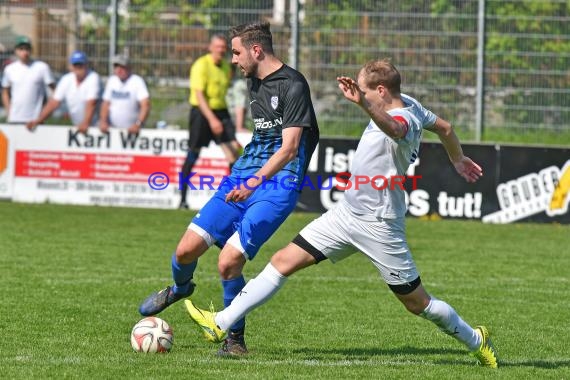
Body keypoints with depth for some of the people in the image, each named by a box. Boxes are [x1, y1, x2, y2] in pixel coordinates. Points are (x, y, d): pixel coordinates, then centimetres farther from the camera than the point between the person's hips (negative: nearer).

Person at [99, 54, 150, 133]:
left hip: (131, 130, -5)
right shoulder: (112, 80, 10)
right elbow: (106, 104, 12)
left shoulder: (137, 81, -8)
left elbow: (145, 105, -18)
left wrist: (138, 124, -30)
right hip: (113, 129, 5)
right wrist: (103, 121, -4)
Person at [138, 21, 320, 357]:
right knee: (187, 250, -1)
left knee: (228, 263, -19)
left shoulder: (293, 86, -12)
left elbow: (289, 148, -19)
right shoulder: (255, 82, 15)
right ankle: (180, 288, 35)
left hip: (277, 185, -7)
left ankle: (235, 338, 1)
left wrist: (255, 181, -30)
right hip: (243, 177, 7)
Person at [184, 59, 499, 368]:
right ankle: (220, 324, 1)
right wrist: (458, 160, 38)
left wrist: (363, 103, -69)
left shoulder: (403, 118, -24)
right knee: (284, 261, 1)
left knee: (417, 303, 4)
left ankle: (475, 340, 28)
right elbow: (444, 127, 19)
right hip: (347, 212, 9)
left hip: (378, 226, -9)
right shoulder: (408, 104, 3)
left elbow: (393, 128, -51)